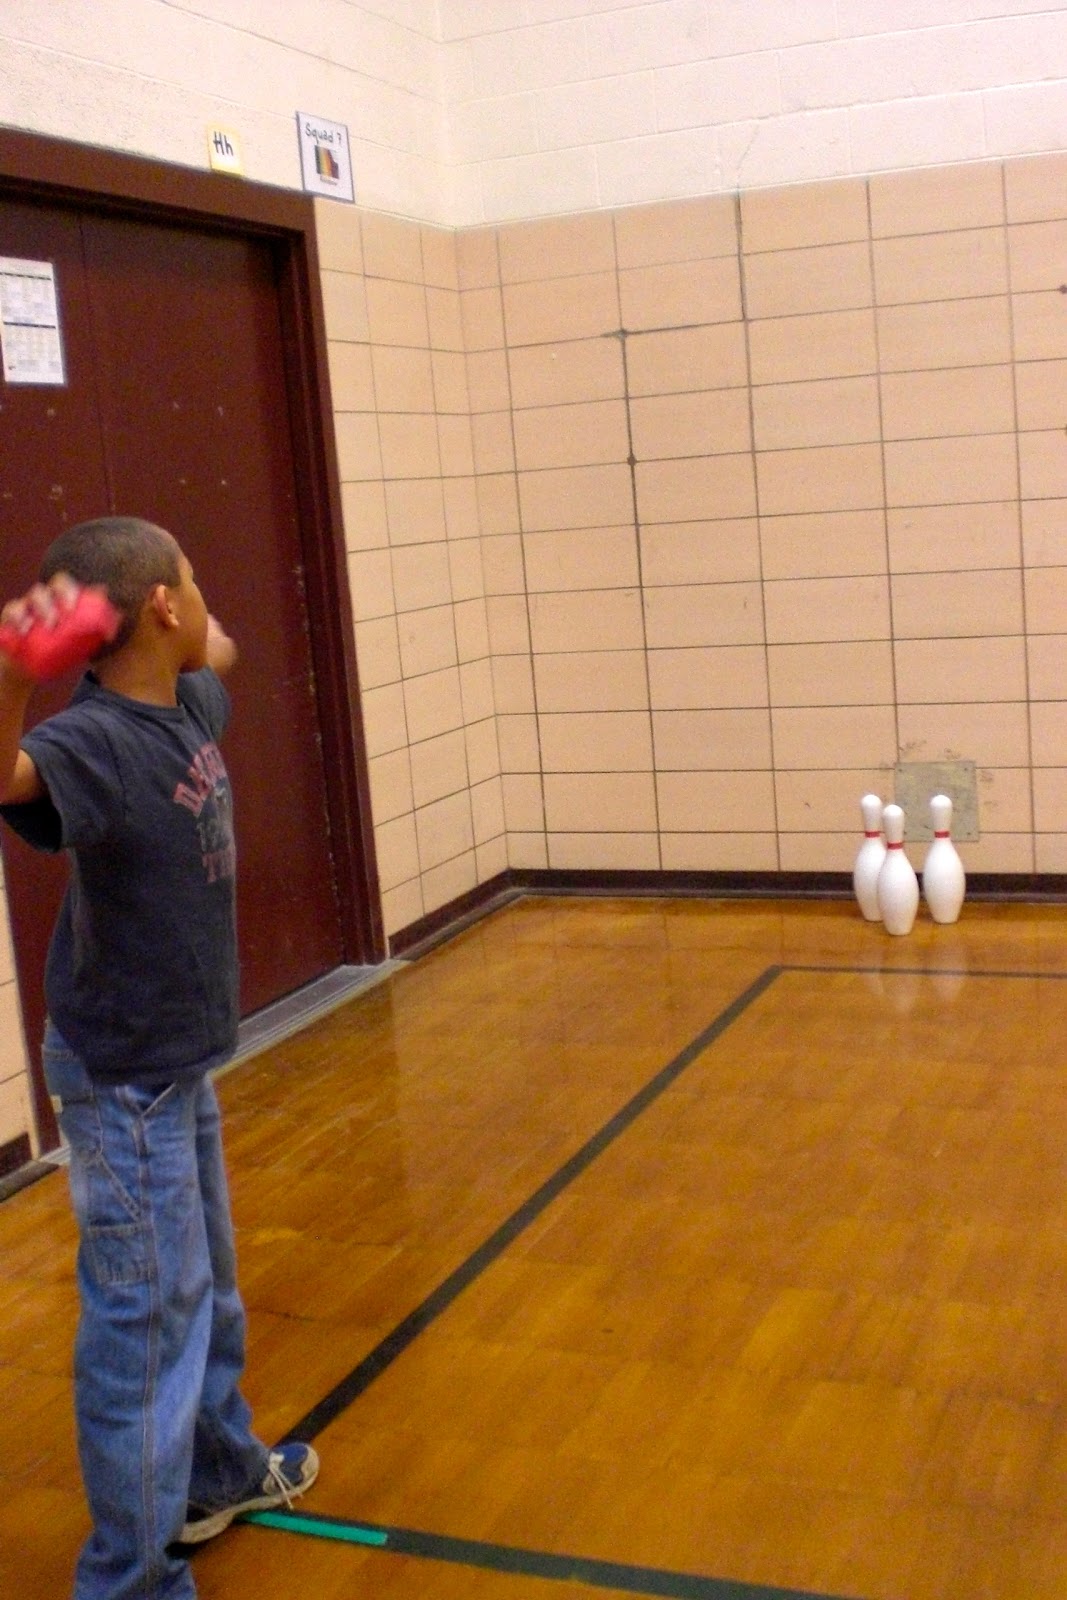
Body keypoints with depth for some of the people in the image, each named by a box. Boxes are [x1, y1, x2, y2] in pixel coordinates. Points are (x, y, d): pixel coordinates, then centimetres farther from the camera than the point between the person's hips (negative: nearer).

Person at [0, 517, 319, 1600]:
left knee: (207, 1284, 25)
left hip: (182, 1058, 9)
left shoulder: (188, 708, -2)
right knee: (146, 1317, 1)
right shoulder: (94, 742, -28)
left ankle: (221, 1471, 47)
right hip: (123, 1077, -9)